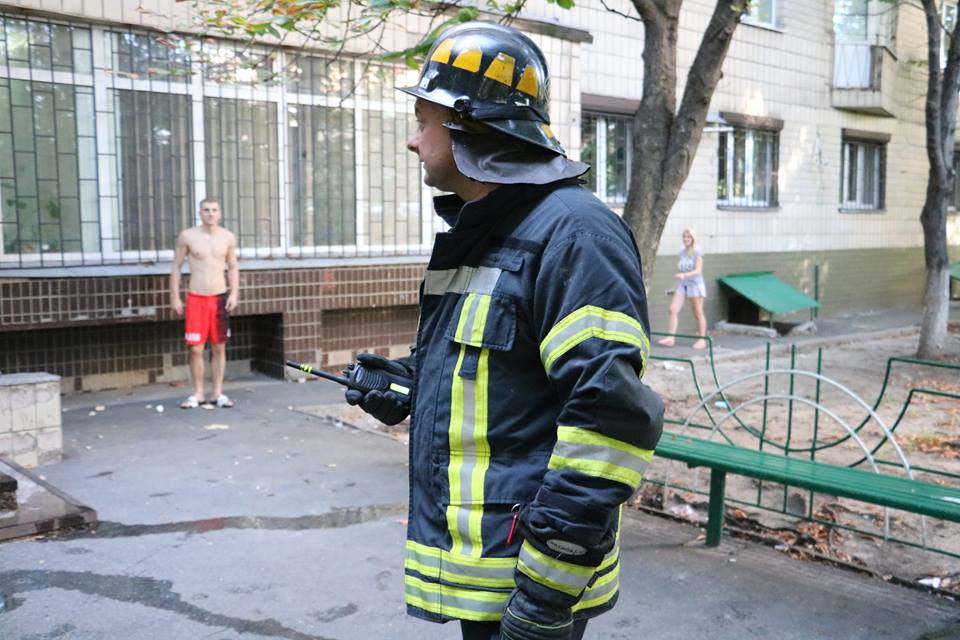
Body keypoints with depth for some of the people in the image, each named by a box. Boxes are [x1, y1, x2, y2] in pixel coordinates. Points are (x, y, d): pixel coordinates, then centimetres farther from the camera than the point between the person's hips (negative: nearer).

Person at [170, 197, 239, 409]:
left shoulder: (228, 237, 3)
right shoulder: (187, 236, -2)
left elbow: (233, 268, 12)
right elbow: (176, 267, 3)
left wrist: (234, 293, 0)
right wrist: (175, 297, -1)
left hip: (220, 298, 2)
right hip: (196, 298, -2)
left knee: (219, 348, 6)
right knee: (196, 349, -3)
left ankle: (218, 393, 15)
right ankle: (198, 394, 11)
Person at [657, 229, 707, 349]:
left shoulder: (697, 253, -6)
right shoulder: (681, 252, 12)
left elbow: (698, 270, -15)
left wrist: (684, 275, -30)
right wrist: (675, 286, 16)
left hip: (695, 284, -5)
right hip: (682, 285, 6)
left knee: (698, 313, 2)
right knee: (673, 310, -7)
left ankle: (702, 340, 12)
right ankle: (670, 338, -7)